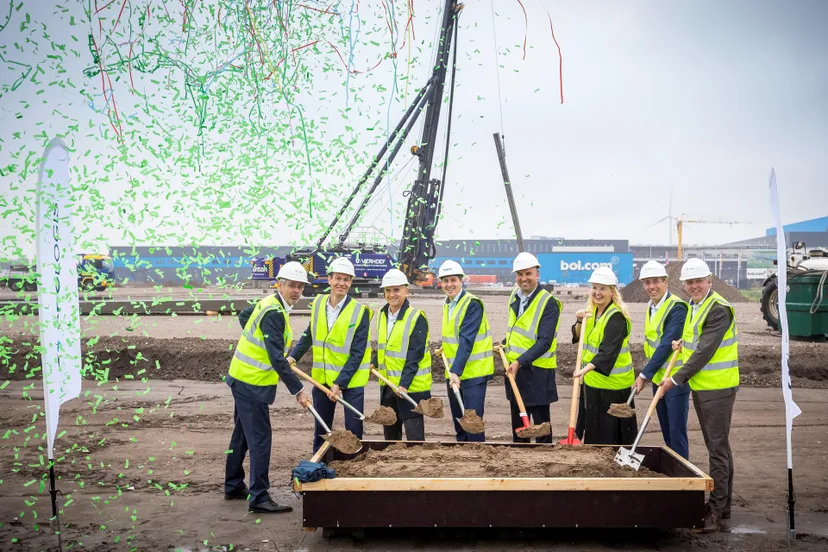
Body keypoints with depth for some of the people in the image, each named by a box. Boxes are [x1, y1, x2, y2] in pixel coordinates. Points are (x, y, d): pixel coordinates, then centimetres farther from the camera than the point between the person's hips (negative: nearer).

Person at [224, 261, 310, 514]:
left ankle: (233, 486, 32)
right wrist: (297, 389, -25)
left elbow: (244, 316, 29)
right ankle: (259, 497, -1)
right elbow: (277, 358, -28)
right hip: (253, 383, -10)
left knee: (242, 434, 19)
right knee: (260, 438, -6)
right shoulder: (274, 313, -23)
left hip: (243, 379, 10)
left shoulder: (270, 304, 8)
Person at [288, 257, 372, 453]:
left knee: (353, 429, 2)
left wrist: (340, 382, -19)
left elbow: (357, 354, -15)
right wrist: (293, 356, 3)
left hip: (351, 378, -4)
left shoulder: (360, 311, -14)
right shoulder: (318, 303, 1)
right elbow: (309, 335, 16)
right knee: (321, 428, 16)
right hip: (322, 376, 5)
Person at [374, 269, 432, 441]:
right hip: (387, 384, 7)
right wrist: (374, 363, 4)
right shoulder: (382, 315, 8)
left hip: (411, 385, -7)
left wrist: (404, 384, -25)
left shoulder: (417, 318, -14)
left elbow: (414, 356, -19)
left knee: (414, 433, -2)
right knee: (390, 430, 17)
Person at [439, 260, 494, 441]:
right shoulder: (447, 305, 12)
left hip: (473, 372, -8)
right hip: (453, 372, 9)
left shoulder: (472, 304, -15)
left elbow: (467, 340, -25)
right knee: (458, 421, 16)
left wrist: (456, 371, -30)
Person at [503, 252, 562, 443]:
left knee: (541, 423, 1)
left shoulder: (548, 303, -16)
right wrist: (504, 344, 10)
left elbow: (544, 342, -22)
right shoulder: (515, 296, 8)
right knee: (518, 422, 18)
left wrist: (520, 361, -28)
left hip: (537, 372, -7)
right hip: (514, 369, 8)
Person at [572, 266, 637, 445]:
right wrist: (581, 322, -6)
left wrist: (587, 368, -42)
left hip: (612, 382, -9)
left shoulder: (616, 317, -18)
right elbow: (578, 337, 13)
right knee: (593, 430, 17)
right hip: (592, 379, 9)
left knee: (609, 435, -4)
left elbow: (608, 351, -30)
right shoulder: (592, 311, 9)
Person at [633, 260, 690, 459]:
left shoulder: (677, 307, -17)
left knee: (677, 433, -3)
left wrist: (644, 375, -20)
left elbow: (667, 345, -21)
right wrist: (648, 374, 9)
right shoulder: (651, 307, 11)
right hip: (658, 378, 8)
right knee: (666, 433, 17)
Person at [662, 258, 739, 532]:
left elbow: (705, 351, -21)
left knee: (718, 447, -4)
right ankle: (724, 503, 27)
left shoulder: (719, 309, -17)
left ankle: (717, 508, 3)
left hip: (717, 388, -9)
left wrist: (676, 379, -18)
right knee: (717, 446, 16)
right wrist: (683, 342, 7)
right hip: (700, 386, 9)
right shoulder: (694, 306, 12)